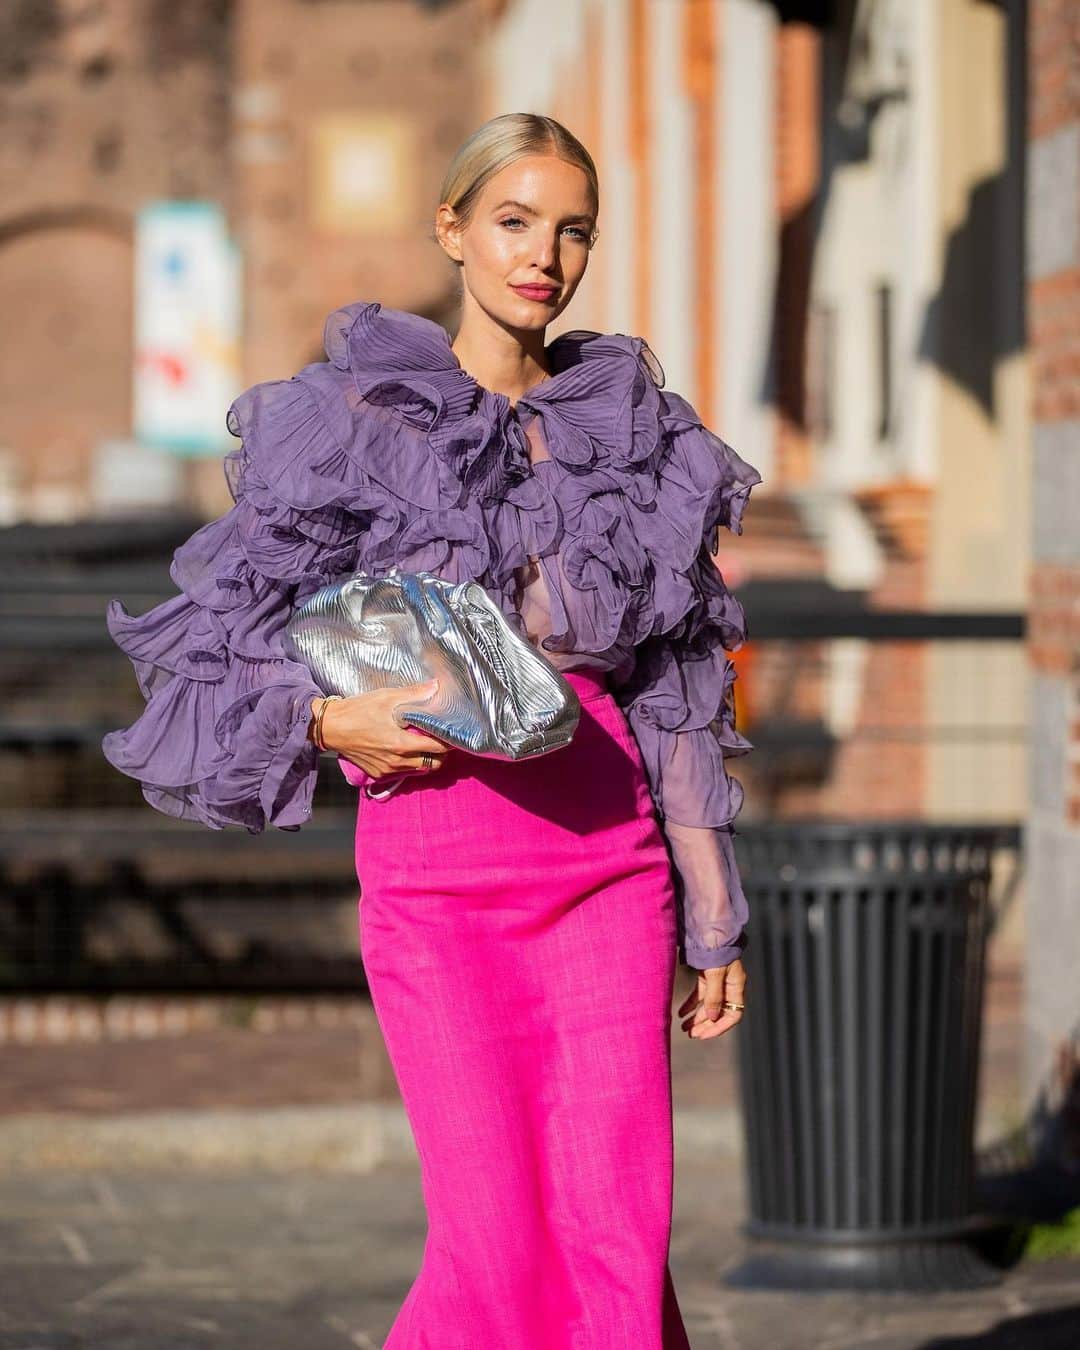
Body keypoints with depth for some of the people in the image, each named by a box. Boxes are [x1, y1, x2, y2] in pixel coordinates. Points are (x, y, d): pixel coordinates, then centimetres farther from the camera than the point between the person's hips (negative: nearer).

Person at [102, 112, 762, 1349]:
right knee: (496, 1240, -8)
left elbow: (679, 695, 12)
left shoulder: (635, 432, 9)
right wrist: (330, 721, -19)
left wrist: (714, 916, 11)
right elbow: (222, 639, 1)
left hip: (608, 854, 3)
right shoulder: (357, 422, -1)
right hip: (435, 853, -3)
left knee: (620, 1226, -5)